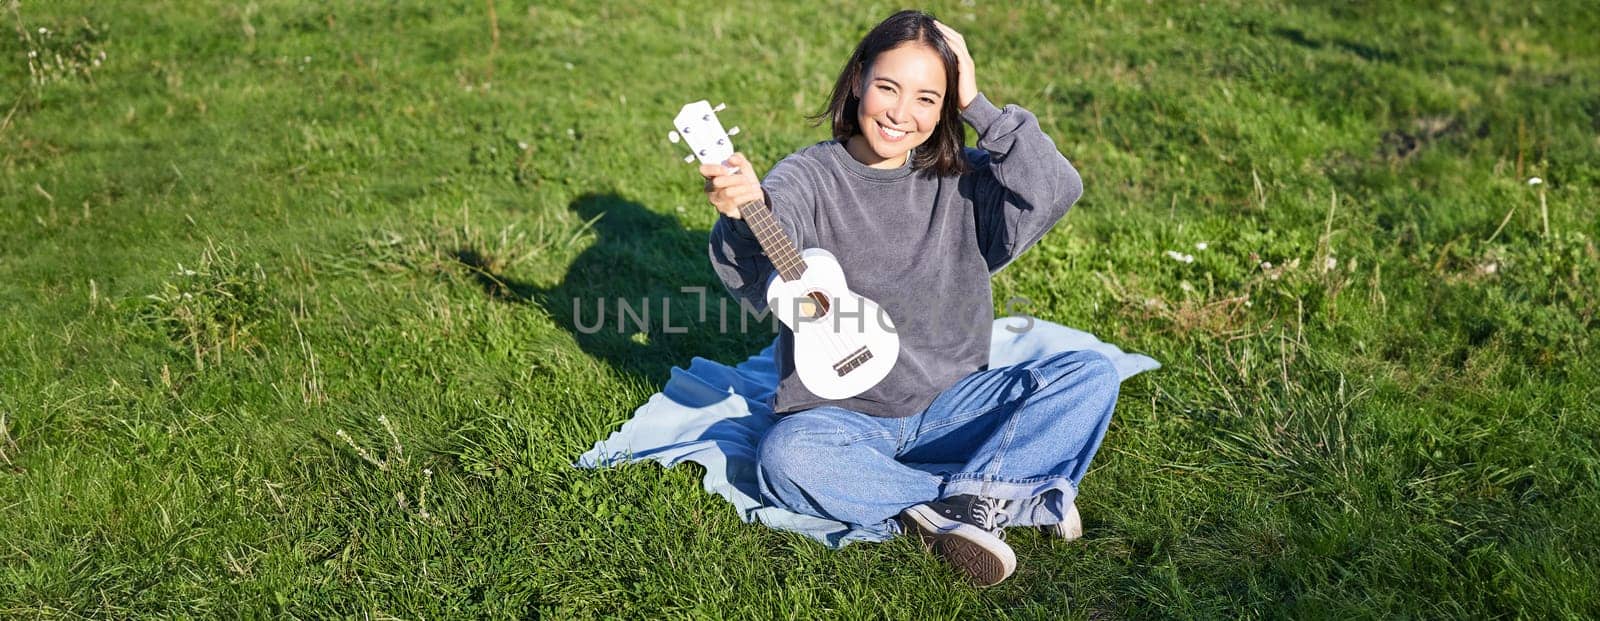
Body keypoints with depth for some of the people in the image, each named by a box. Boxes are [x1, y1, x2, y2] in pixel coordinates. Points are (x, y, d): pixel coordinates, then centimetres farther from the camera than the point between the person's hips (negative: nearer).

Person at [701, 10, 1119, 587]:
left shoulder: (961, 178, 1)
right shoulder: (809, 177, -7)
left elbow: (1057, 190, -16)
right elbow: (758, 281, -26)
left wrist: (977, 106, -13)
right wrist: (742, 216, -49)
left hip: (951, 404, 2)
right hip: (843, 415, -2)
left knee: (1091, 375, -15)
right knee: (786, 456, -35)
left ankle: (953, 506, -27)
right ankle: (1020, 497, -26)